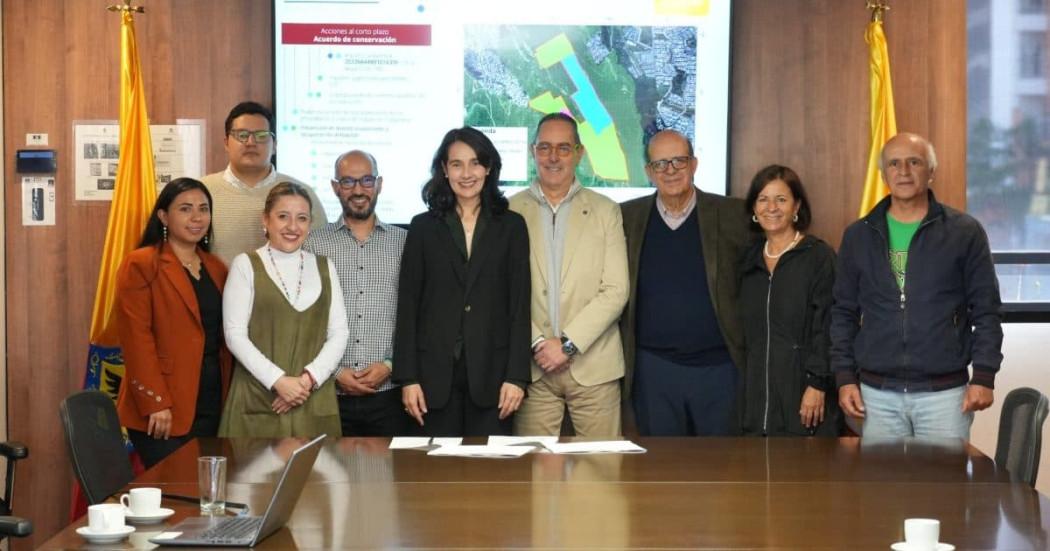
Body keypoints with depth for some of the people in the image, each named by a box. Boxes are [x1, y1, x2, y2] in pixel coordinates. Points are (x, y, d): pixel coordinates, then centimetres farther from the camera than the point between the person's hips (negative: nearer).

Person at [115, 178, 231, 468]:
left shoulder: (217, 269, 16)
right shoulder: (141, 265, -5)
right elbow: (136, 338, -11)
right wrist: (155, 404, -16)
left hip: (211, 407, 6)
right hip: (162, 411, -6)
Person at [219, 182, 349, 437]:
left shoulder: (324, 267, 14)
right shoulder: (246, 265, 4)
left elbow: (338, 334, 8)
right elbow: (235, 335, -4)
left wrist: (309, 378, -7)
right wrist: (278, 381, -13)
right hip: (257, 401, -3)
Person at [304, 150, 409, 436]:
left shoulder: (404, 243, 8)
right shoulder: (314, 244, 6)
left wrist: (390, 365, -7)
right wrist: (334, 372, -6)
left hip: (388, 396, 1)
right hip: (330, 395, 0)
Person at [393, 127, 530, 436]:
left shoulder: (511, 226, 7)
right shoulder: (424, 227, 7)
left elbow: (520, 305, 3)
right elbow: (408, 306, 5)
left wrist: (516, 376, -5)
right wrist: (408, 378, -2)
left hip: (491, 372, 0)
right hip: (436, 373, 0)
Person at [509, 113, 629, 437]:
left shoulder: (606, 211, 6)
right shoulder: (511, 212, 6)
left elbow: (616, 291, -2)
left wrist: (568, 343, -10)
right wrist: (536, 343, -10)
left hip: (593, 366, 0)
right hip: (531, 365, 0)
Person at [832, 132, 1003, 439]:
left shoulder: (965, 232, 0)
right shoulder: (858, 236, 7)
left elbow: (986, 311, 1)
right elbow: (844, 313, 10)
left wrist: (983, 376, -6)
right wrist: (845, 377, 2)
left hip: (944, 393, -2)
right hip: (877, 394, 2)